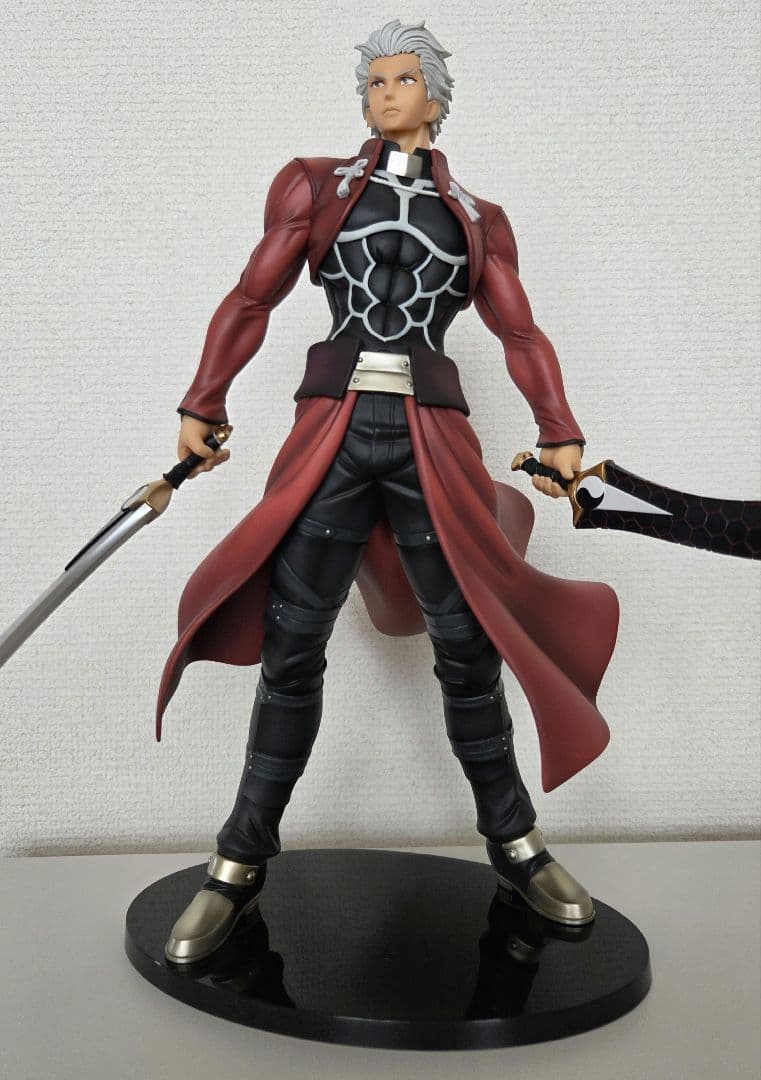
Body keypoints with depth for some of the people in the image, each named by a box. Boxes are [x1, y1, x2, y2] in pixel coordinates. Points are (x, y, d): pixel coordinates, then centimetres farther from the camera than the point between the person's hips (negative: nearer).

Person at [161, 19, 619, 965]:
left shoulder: (476, 219, 17)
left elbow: (520, 334, 11)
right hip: (333, 431, 0)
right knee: (290, 648, -2)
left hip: (431, 439, 1)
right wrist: (202, 408, 3)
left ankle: (514, 845, 19)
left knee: (468, 646, 2)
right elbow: (252, 300, 10)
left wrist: (560, 435, -2)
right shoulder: (316, 186, 15)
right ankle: (241, 863, 11)